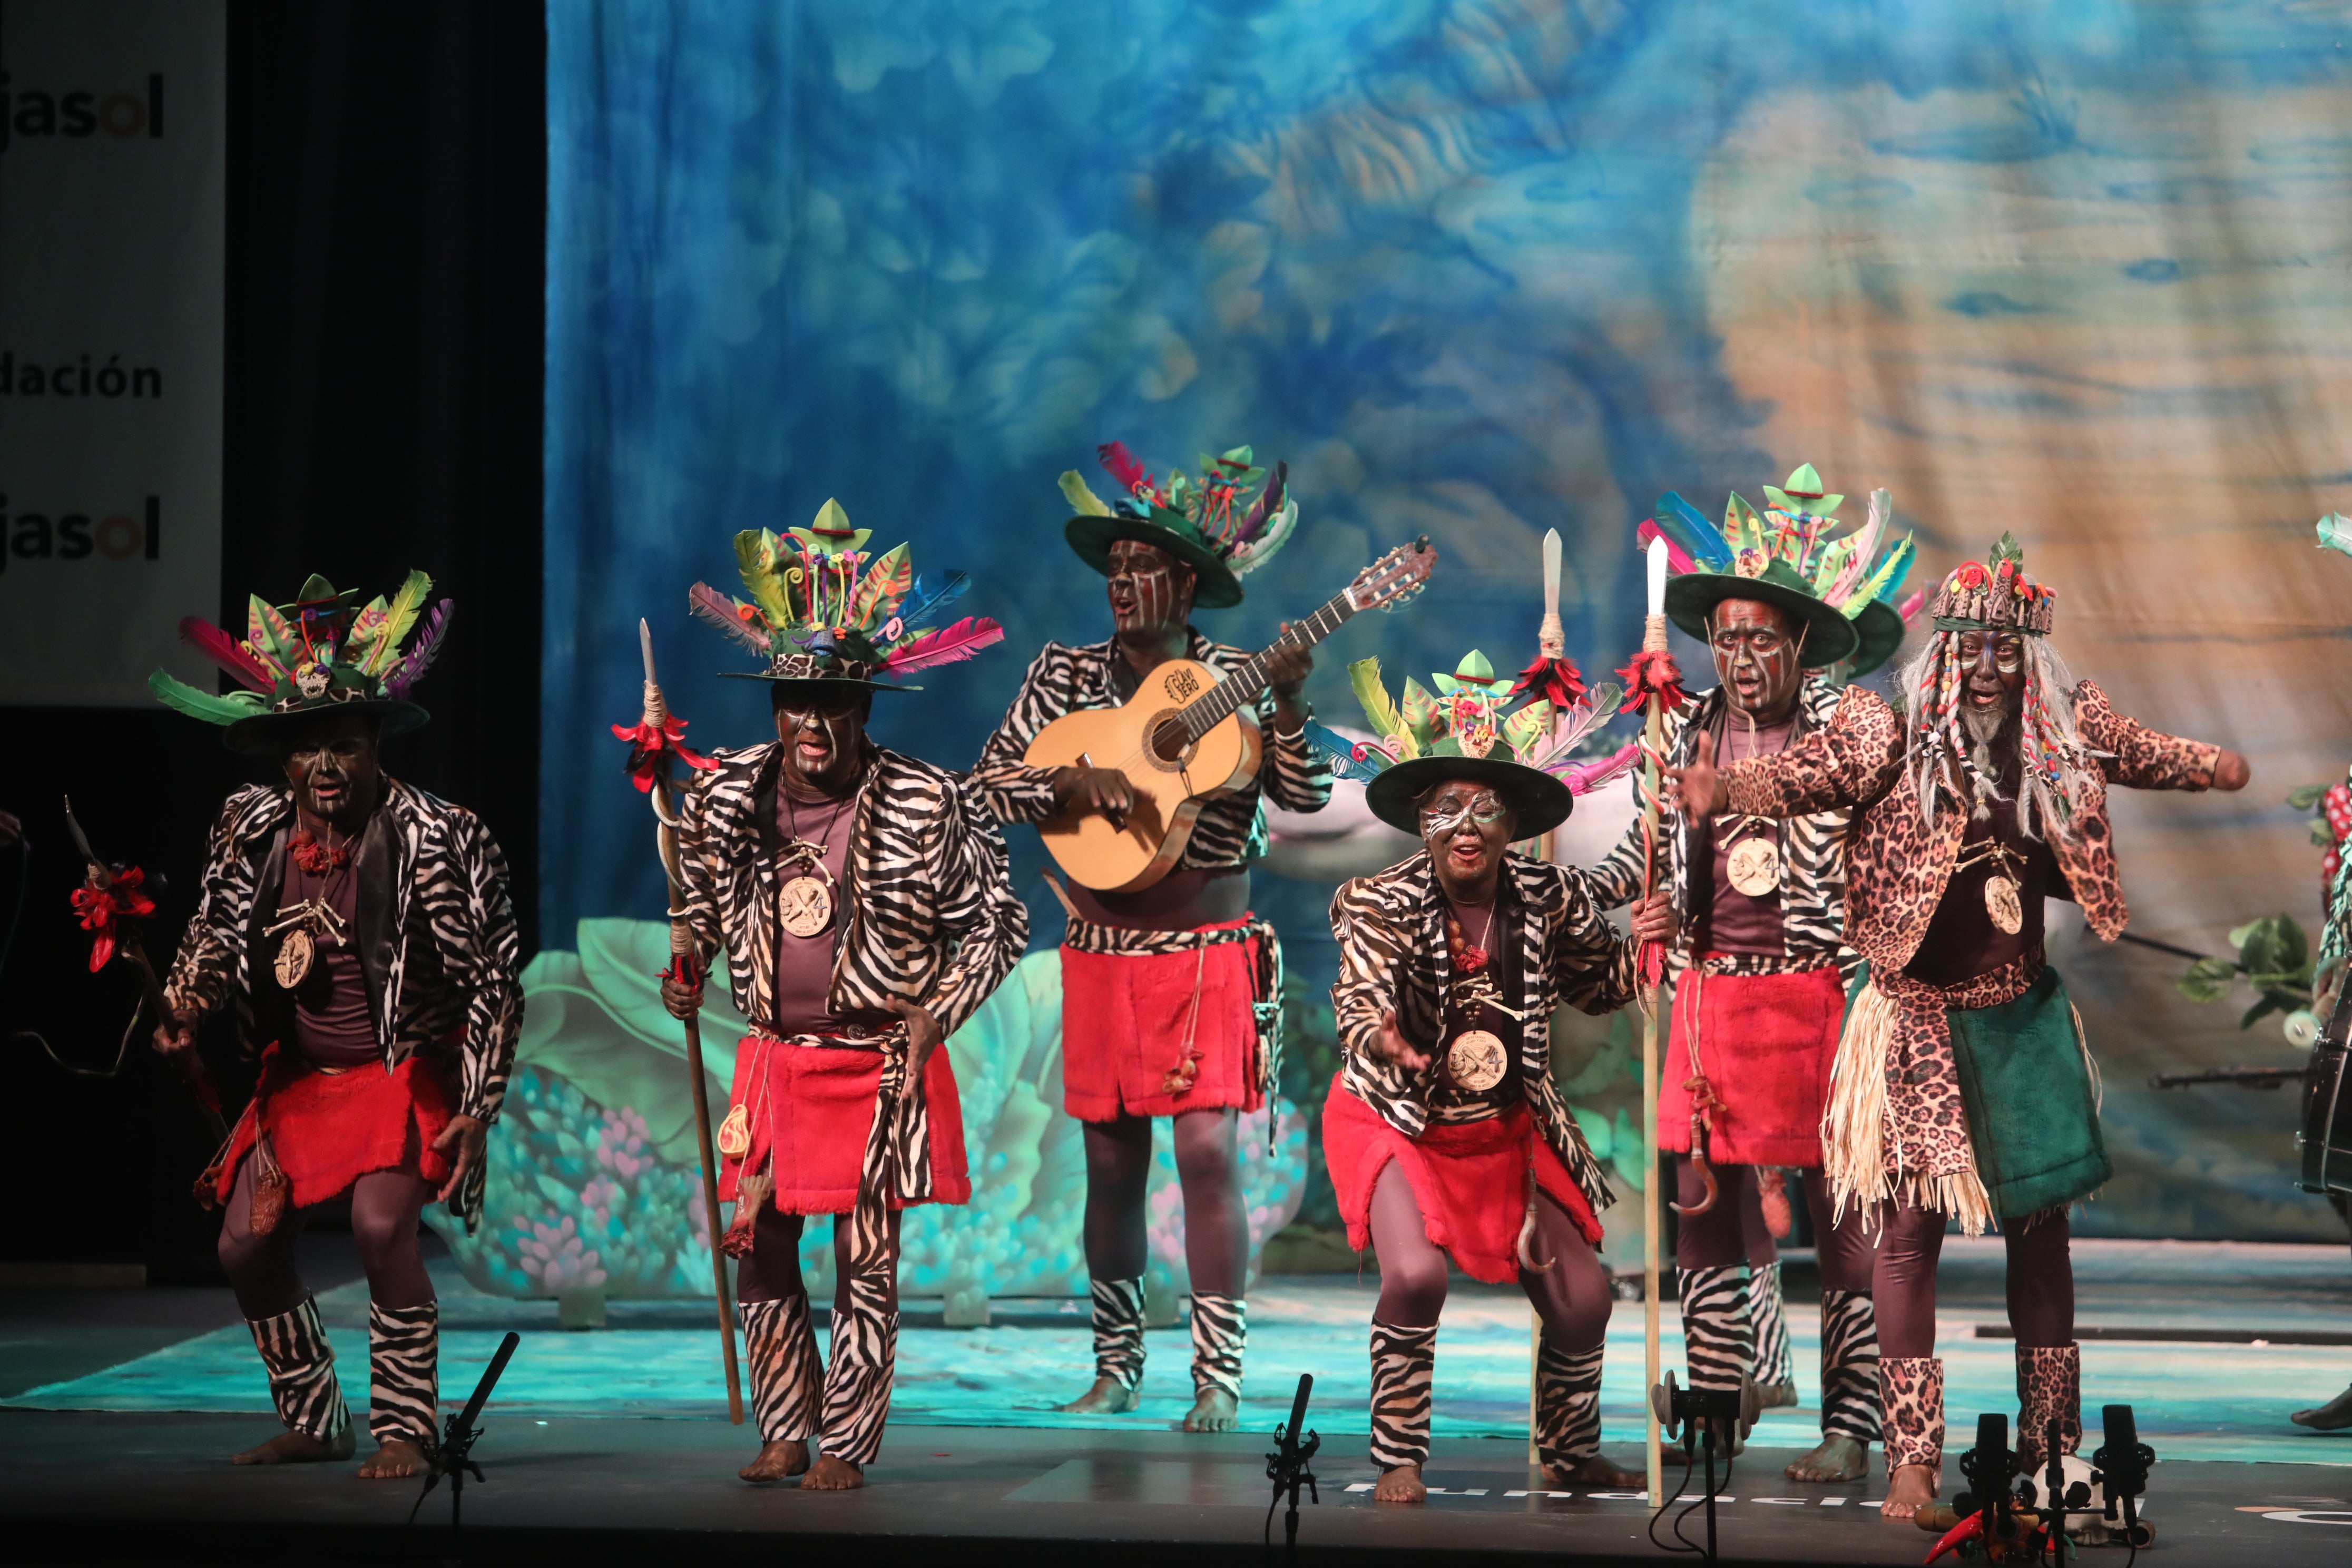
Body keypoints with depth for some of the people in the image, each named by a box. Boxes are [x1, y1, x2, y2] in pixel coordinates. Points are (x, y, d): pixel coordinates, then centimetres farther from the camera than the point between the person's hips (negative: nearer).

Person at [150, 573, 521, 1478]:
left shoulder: (435, 840, -18)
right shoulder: (253, 829, -3)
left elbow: (492, 982, -13)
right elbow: (216, 932, 15)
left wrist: (478, 1107, -15)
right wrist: (188, 1000, -7)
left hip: (407, 1073, -6)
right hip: (298, 1077, 6)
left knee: (381, 1223, -26)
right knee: (246, 1245, 3)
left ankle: (404, 1430, -11)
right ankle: (313, 1425, 23)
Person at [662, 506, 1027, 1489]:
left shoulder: (924, 806, -12)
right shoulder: (728, 794, -1)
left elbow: (998, 922, -4)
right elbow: (705, 895, 20)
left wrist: (936, 1015, -12)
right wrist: (689, 968, 4)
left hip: (880, 1066, -4)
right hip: (772, 1064, 4)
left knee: (865, 1268, 1)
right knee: (759, 1253, 6)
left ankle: (846, 1447, 11)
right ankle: (787, 1434, 20)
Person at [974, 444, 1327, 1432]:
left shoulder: (1236, 681, -1)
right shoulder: (1065, 676, 6)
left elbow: (1305, 796, -10)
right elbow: (987, 782, 3)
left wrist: (1289, 707, -25)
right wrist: (1072, 782, -14)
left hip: (1210, 952, -3)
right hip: (1102, 951, 3)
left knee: (1209, 1149, -10)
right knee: (1111, 1159, 7)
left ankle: (1219, 1375, -6)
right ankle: (1116, 1366, 19)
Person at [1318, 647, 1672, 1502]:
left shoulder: (1549, 898, -7)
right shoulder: (1381, 903, -18)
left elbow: (1595, 984, 9)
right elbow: (1359, 999, -32)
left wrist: (1639, 945, -13)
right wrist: (1378, 1038, -55)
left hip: (1510, 1131, 4)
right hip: (1396, 1122, -4)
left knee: (1582, 1298, 0)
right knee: (1415, 1276, -27)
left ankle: (1570, 1456, 26)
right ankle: (1398, 1461, -8)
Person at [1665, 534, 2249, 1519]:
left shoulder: (2063, 734, 3)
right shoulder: (1895, 733, -11)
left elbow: (2140, 755, 24)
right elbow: (1811, 773, -27)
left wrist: (2214, 767, 38)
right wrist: (1722, 791, -46)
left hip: (2025, 1018, 5)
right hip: (1922, 1019, -4)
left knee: (2043, 1219, 11)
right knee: (1913, 1222, -6)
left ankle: (2051, 1448, 24)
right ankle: (1911, 1460, -1)